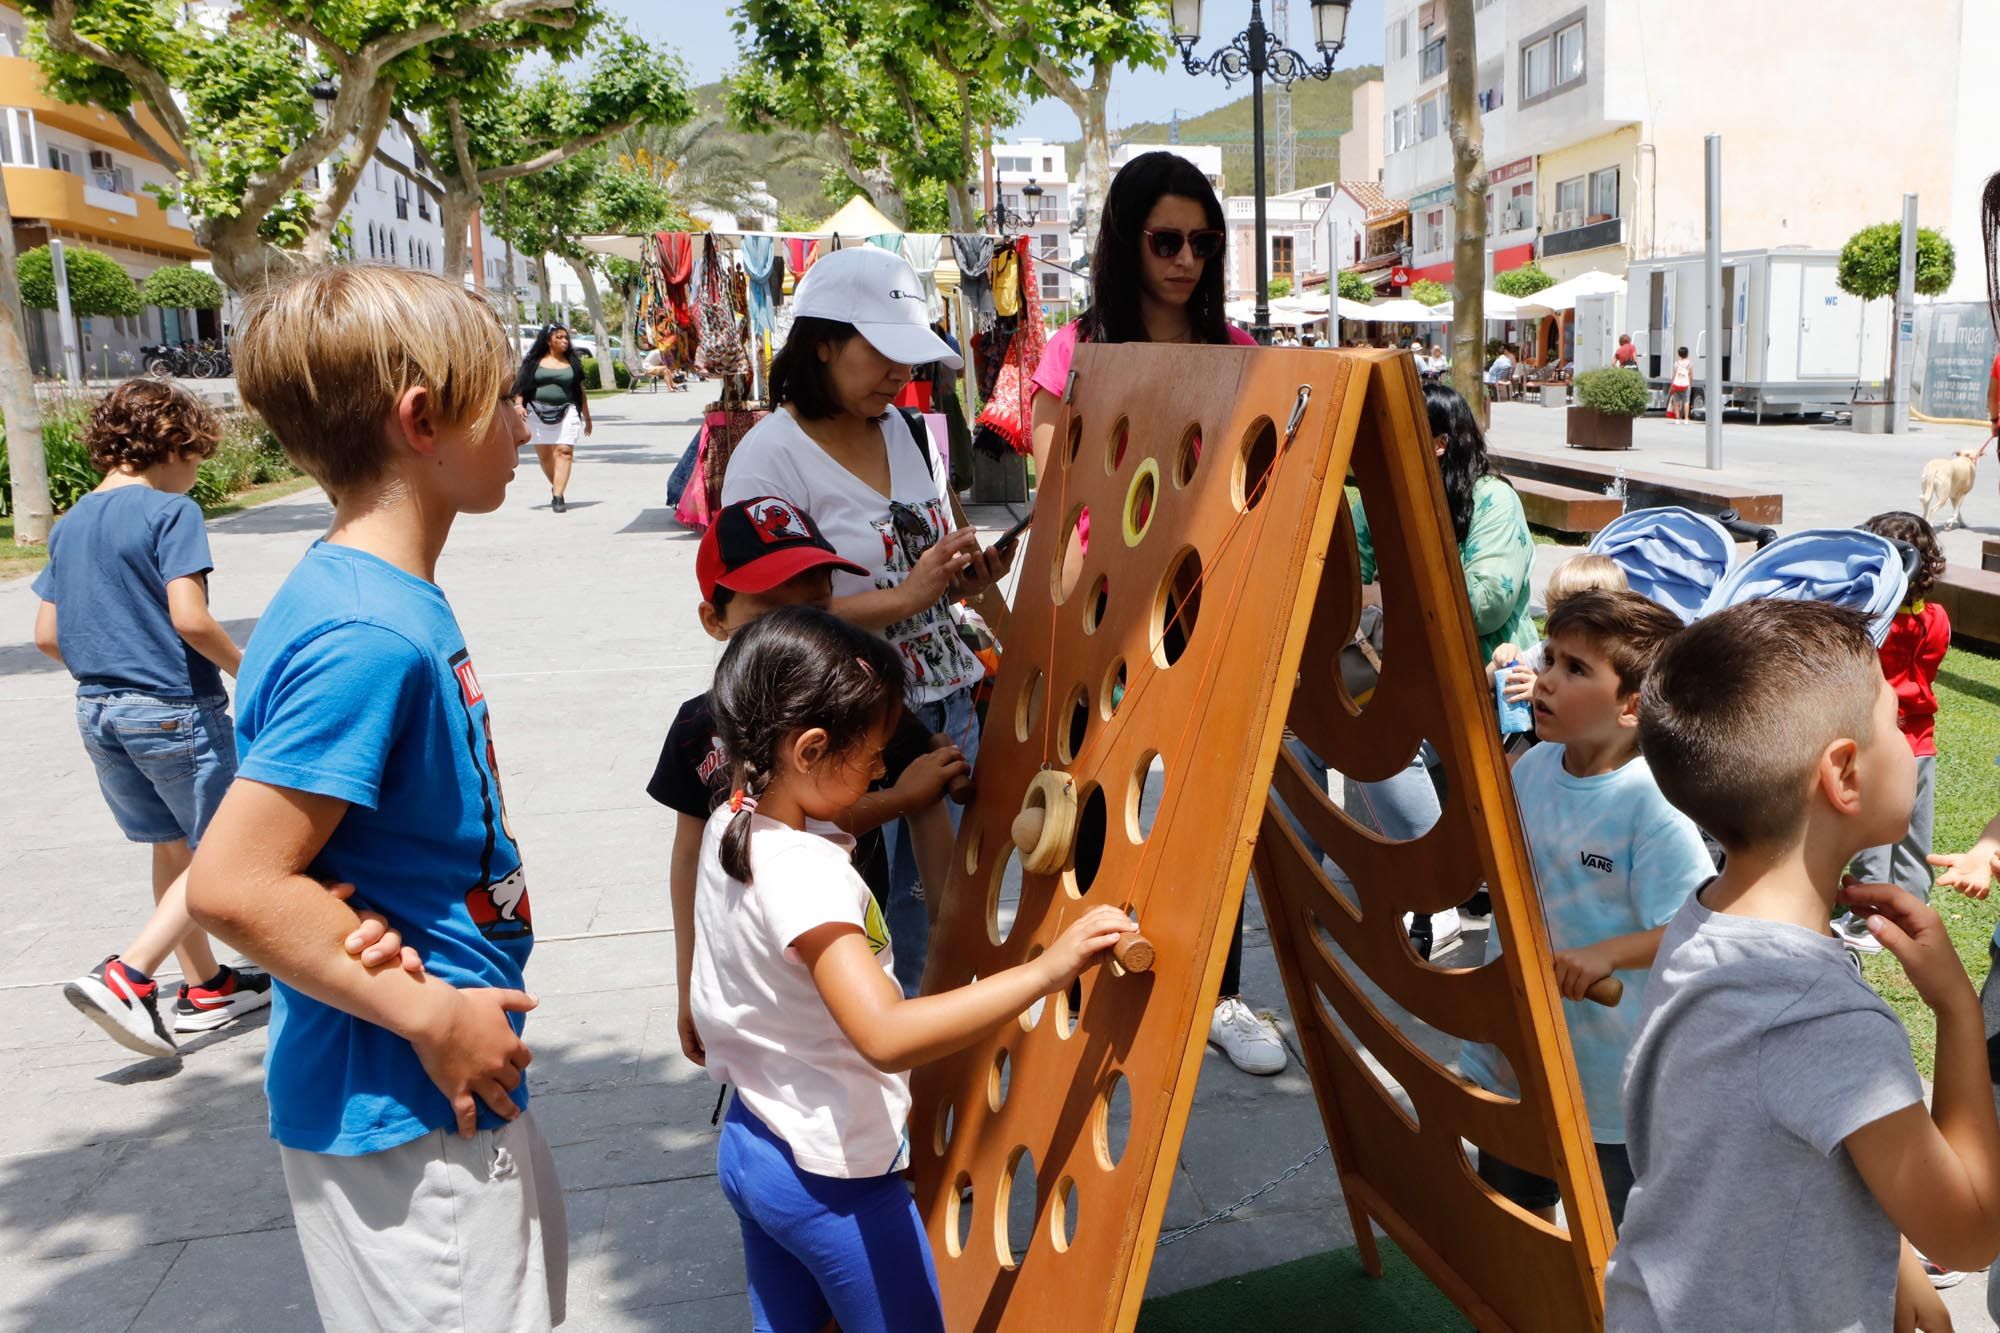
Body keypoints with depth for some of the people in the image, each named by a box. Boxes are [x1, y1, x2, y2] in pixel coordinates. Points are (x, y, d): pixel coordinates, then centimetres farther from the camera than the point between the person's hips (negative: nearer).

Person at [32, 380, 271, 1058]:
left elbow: (47, 634, 10)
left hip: (99, 713, 8)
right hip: (176, 709, -8)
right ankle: (124, 977, -7)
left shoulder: (70, 524, 11)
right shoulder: (171, 512, -12)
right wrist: (244, 668, -6)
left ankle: (206, 986, 27)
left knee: (172, 850, 18)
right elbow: (189, 618, -22)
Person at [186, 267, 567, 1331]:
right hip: (402, 1113, -9)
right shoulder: (368, 635, -26)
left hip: (457, 1092, 10)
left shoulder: (388, 601, 4)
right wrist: (432, 1015, -21)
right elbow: (232, 884, -27)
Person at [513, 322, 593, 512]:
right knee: (544, 455, 6)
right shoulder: (535, 361, 6)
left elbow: (581, 390, 14)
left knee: (564, 452, -14)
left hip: (566, 412, -1)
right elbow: (521, 385, 6)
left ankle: (558, 496, -19)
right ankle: (557, 487, 29)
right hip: (538, 413, 1)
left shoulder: (572, 362, 9)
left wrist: (587, 417, 17)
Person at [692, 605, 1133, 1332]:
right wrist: (1047, 969, -45)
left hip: (750, 1145, 9)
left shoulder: (729, 827, -3)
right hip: (832, 1176, -8)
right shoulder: (807, 875, -31)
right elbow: (887, 1037, -42)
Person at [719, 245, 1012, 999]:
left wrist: (965, 579, -1)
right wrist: (907, 596, -22)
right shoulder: (771, 455, -11)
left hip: (947, 713, 7)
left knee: (940, 928, 14)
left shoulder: (910, 432, 10)